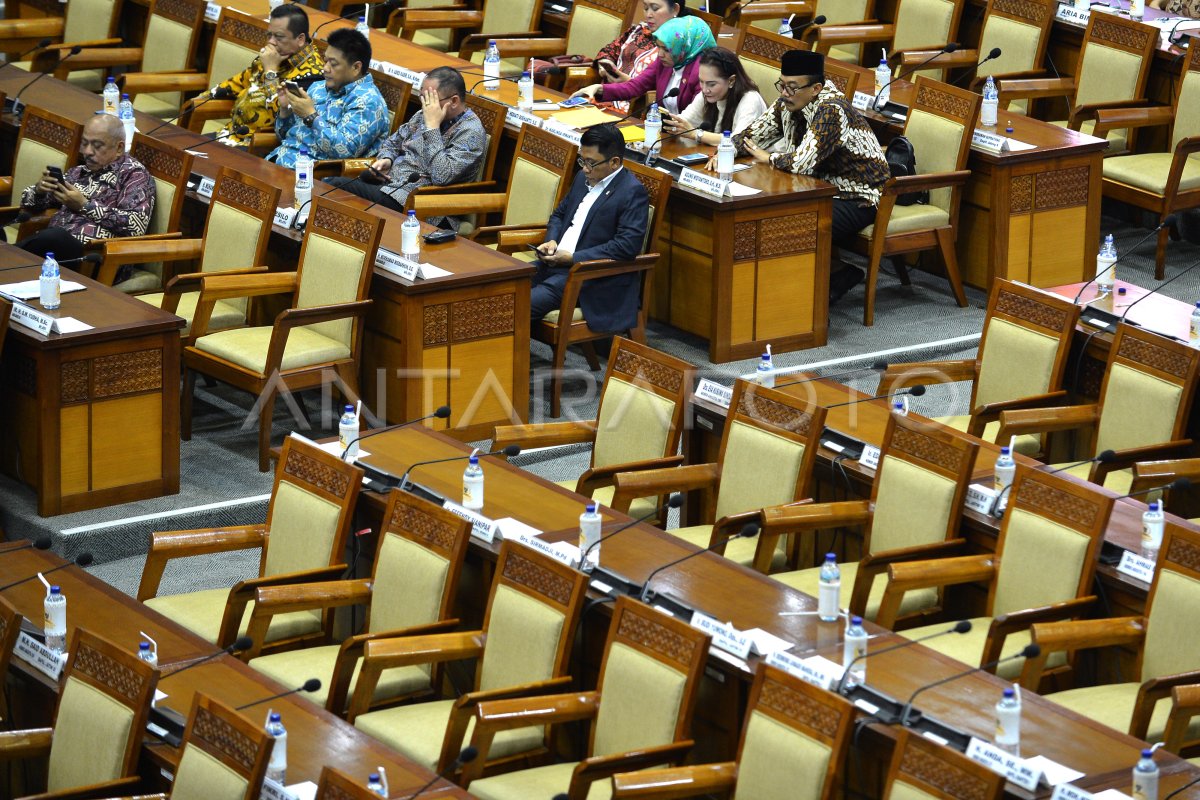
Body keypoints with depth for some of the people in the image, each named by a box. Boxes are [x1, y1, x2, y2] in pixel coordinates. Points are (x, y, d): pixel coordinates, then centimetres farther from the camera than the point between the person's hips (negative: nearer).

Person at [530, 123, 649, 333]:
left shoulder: (633, 192, -10)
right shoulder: (583, 178, 15)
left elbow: (627, 245, -19)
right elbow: (559, 213, 29)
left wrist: (573, 258, -18)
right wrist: (551, 240, 4)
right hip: (553, 262, 8)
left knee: (523, 305, -29)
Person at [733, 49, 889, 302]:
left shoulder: (832, 110, -25)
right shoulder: (787, 103, 0)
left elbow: (801, 163, -32)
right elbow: (751, 135, 11)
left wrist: (767, 157, -14)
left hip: (857, 198, -9)